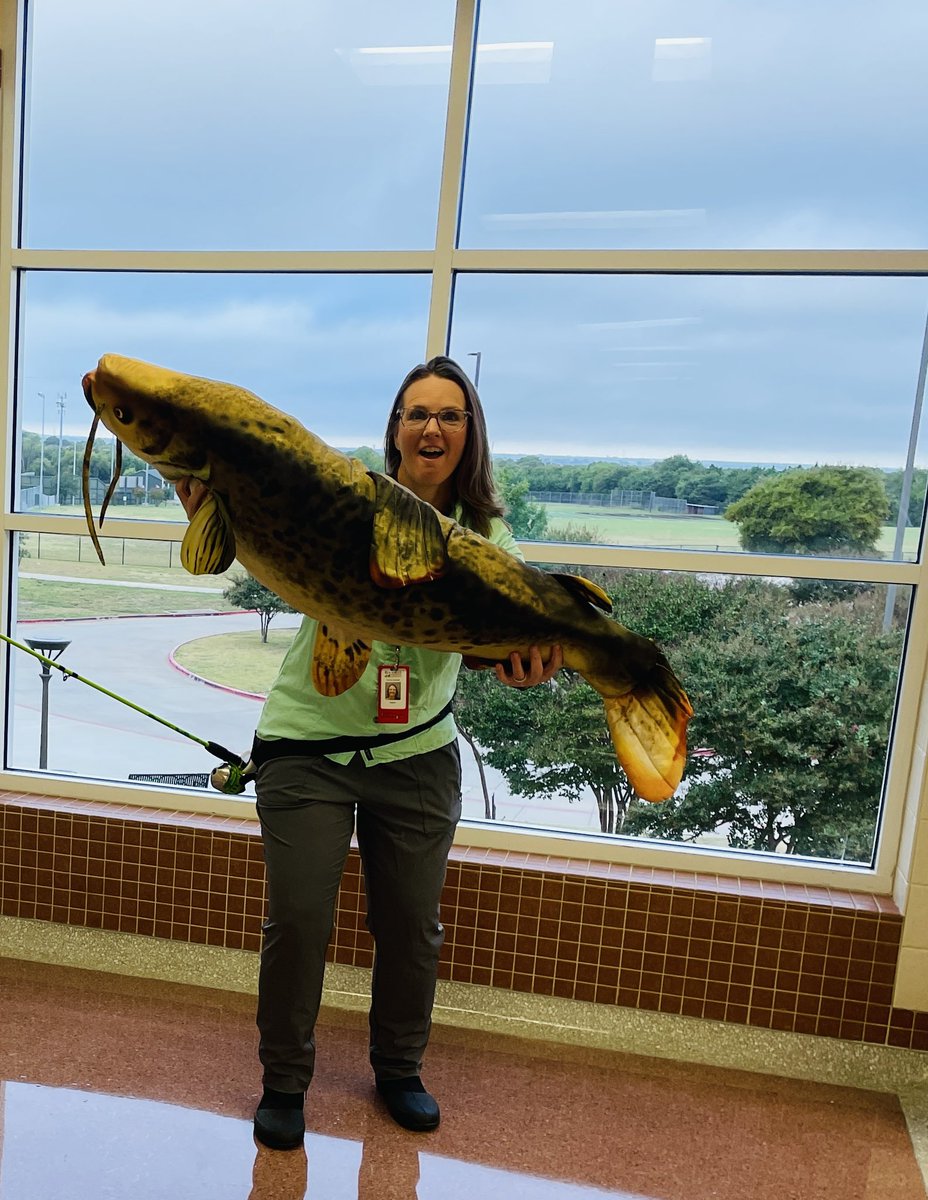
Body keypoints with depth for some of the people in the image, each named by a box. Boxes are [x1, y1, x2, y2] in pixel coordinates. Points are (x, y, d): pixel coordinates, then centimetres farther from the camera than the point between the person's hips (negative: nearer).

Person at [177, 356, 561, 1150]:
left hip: (418, 755, 2)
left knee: (412, 924, 13)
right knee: (298, 918, 3)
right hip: (308, 744, -2)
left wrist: (528, 661, -35)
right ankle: (284, 1081, 32)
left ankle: (399, 1069, 41)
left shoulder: (486, 535, 0)